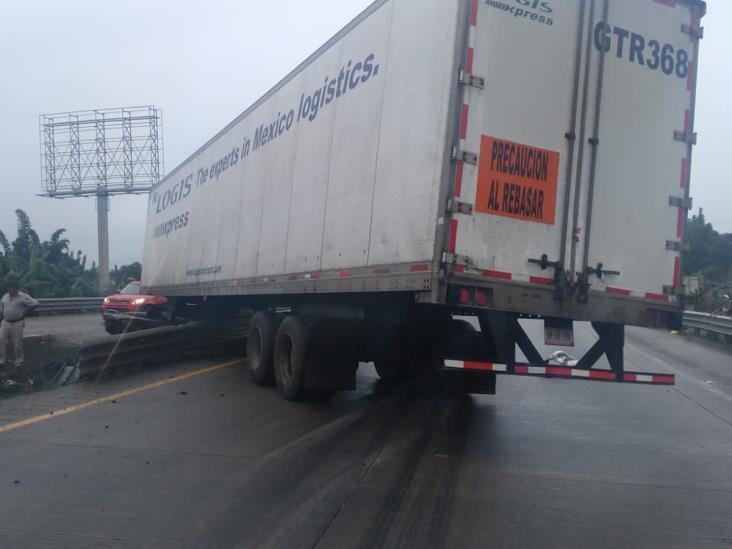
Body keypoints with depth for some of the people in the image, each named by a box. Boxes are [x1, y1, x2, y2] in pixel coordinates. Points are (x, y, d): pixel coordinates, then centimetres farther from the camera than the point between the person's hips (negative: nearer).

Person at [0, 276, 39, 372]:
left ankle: (19, 361, 20)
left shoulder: (23, 297, -12)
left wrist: (25, 313, -9)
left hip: (17, 324, -5)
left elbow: (35, 304, -15)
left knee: (17, 343, 3)